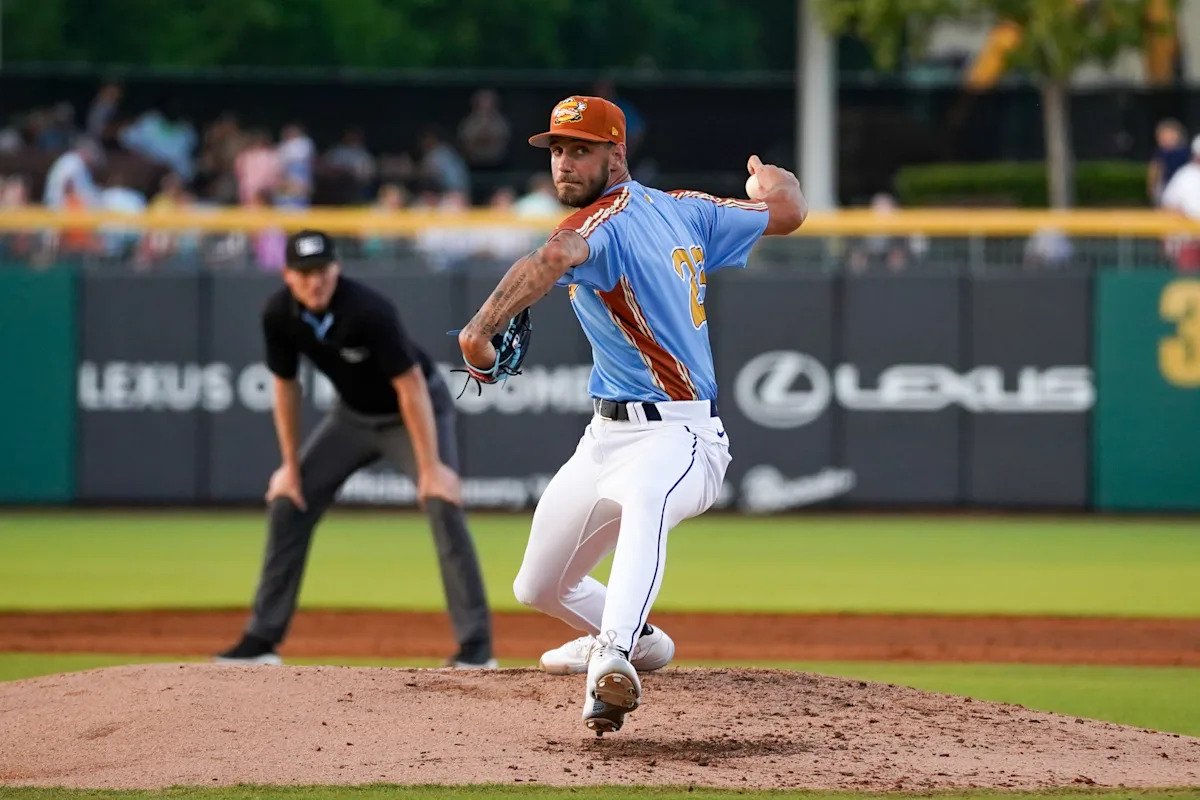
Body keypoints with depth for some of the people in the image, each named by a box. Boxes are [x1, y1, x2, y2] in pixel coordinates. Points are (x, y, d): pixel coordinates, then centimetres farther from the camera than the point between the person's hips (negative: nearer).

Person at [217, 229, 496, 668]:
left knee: (444, 507, -22)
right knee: (288, 503, 2)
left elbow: (411, 388, -31)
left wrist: (430, 469, -32)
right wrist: (290, 464, -2)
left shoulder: (369, 311, -34)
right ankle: (262, 639, 10)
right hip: (354, 414, 6)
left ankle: (476, 644, -19)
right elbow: (285, 386, -3)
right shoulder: (279, 315, -18)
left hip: (416, 410, -6)